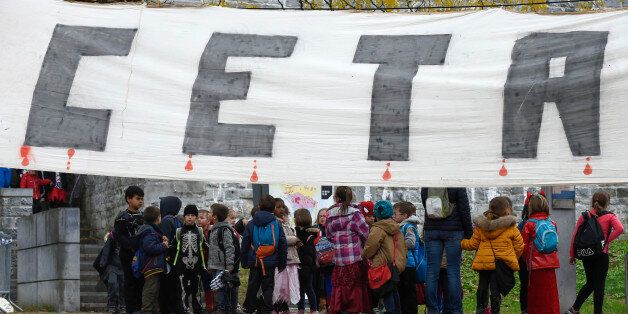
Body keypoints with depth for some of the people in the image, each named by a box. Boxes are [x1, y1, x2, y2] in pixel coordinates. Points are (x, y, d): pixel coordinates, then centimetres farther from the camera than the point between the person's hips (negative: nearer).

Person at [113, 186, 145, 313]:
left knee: (141, 281, 5)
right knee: (131, 281, -4)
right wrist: (132, 246, -20)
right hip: (128, 255, -6)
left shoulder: (143, 216, 15)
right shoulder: (123, 217, -5)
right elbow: (118, 235, -12)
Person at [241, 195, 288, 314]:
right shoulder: (276, 224, -2)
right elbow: (283, 245, -1)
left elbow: (245, 245, 2)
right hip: (270, 263, -1)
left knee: (252, 286, 12)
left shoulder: (251, 224, 0)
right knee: (268, 287, 5)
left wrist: (244, 261, 9)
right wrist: (282, 263, 7)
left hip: (254, 262, 1)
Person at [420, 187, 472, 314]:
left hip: (431, 231, 3)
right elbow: (465, 210, -6)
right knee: (453, 270, 1)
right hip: (453, 231, -3)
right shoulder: (457, 185, -7)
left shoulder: (425, 187, 5)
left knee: (432, 271, 4)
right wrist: (468, 233, 3)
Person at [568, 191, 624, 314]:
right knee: (599, 285, 4)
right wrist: (607, 241, -11)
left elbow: (575, 236, 2)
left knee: (590, 283, 19)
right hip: (602, 255, -4)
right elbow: (620, 229, -23)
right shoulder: (609, 216, -4)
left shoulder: (585, 216, 3)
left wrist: (572, 255, 9)